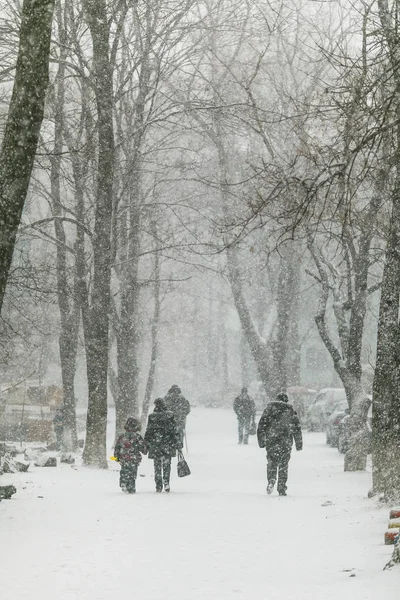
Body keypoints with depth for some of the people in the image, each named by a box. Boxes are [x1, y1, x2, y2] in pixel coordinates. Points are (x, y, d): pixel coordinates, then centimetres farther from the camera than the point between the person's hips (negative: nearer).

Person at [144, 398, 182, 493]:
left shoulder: (151, 417, -5)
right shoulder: (170, 415, -4)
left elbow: (148, 431, -2)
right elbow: (174, 430, -2)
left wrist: (146, 444, 7)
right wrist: (178, 443, 3)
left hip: (155, 445, 0)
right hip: (168, 444, 0)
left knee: (157, 465, 7)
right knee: (167, 464, 11)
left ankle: (158, 486, 6)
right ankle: (166, 482, -3)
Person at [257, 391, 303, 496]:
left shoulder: (270, 409, 7)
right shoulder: (291, 410, 9)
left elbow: (261, 426, 3)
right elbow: (297, 428, 11)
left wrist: (261, 441, 7)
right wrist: (299, 444, 15)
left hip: (271, 440, 0)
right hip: (286, 441, 0)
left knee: (271, 461, 10)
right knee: (283, 464, 5)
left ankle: (271, 480, -13)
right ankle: (282, 489, 3)